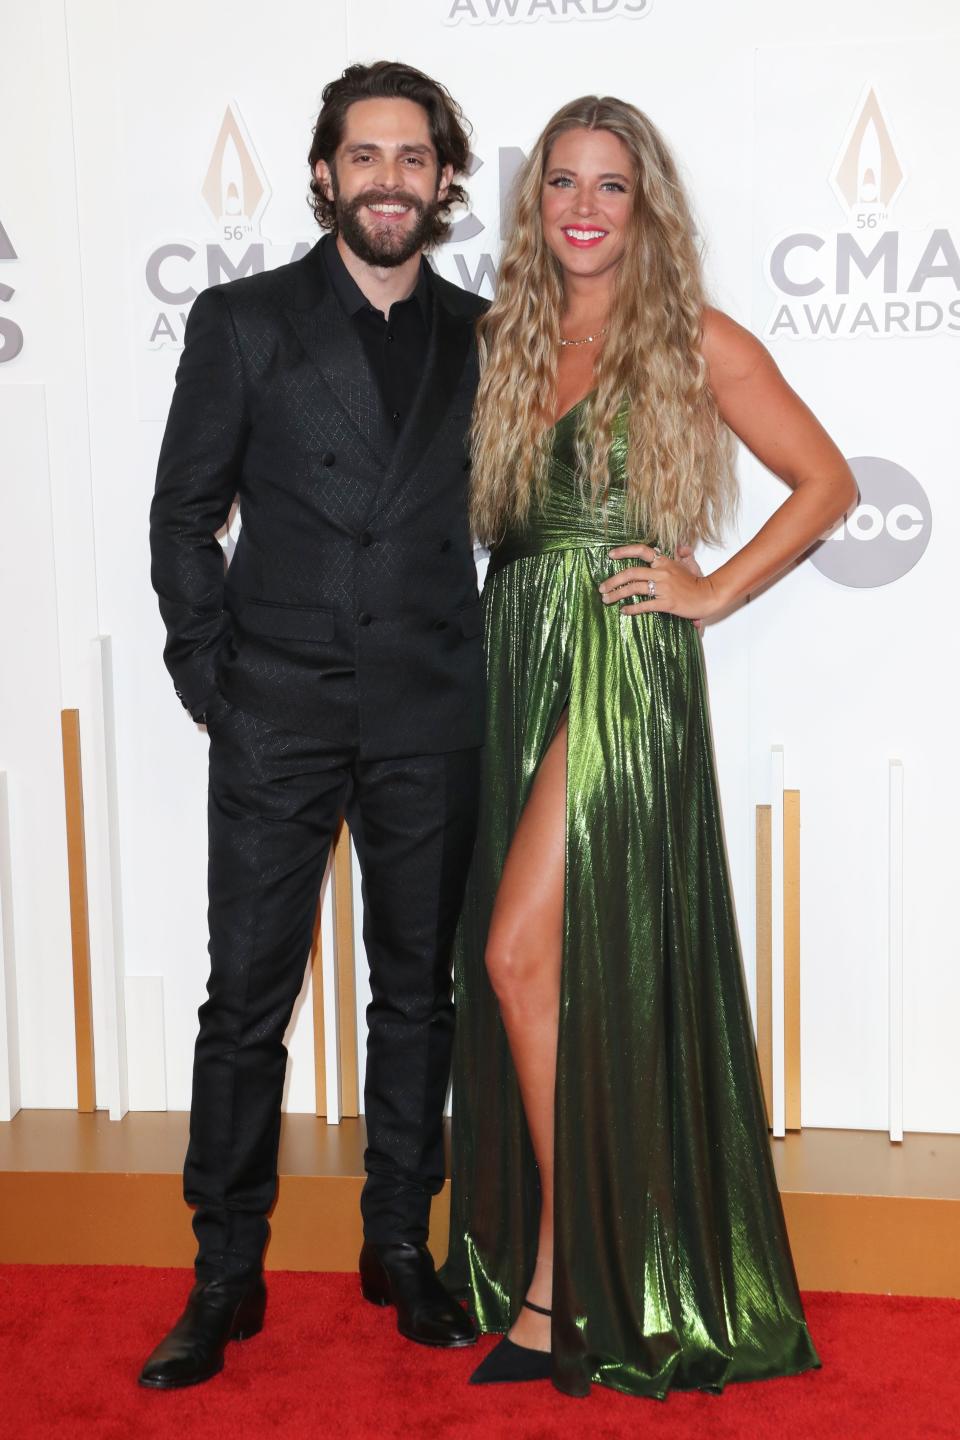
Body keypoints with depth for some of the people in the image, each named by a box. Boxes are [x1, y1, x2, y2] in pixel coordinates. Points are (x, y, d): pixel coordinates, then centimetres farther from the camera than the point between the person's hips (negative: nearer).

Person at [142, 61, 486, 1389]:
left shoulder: (482, 337, 8)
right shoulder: (243, 321, 3)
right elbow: (183, 514, 3)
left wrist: (485, 667, 4)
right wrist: (209, 674, -2)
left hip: (431, 723, 2)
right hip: (278, 716, -2)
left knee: (418, 991, 10)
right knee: (246, 997, 1)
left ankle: (401, 1245, 26)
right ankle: (225, 1278, 15)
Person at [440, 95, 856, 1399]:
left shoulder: (696, 342, 1)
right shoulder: (506, 340, 15)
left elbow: (827, 481, 3)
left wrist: (712, 592, -3)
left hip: (623, 662, -5)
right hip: (517, 659, 6)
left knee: (523, 952, -14)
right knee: (551, 969, 7)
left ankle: (558, 1281, -1)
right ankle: (562, 1269, 20)